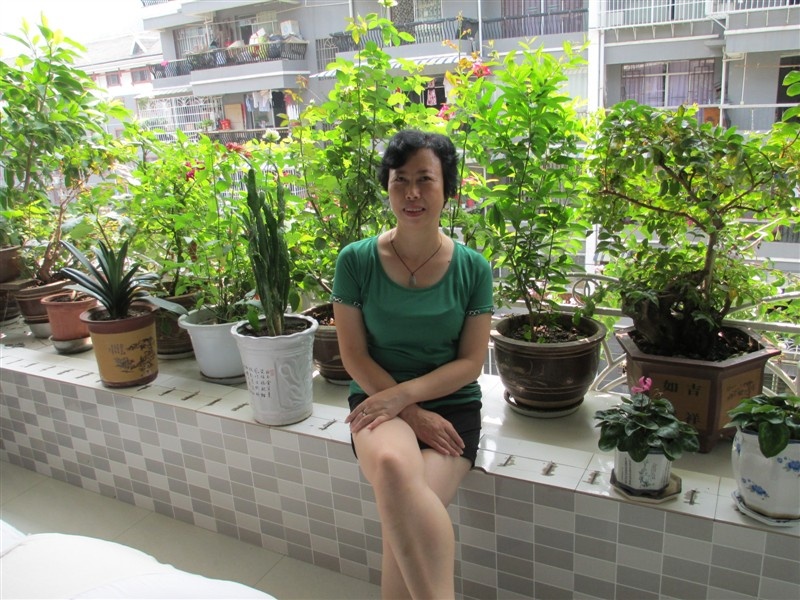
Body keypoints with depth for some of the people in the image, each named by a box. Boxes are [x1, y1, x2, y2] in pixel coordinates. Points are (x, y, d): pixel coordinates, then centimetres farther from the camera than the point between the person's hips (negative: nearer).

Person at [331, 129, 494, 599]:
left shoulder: (473, 269, -1)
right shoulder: (356, 261, -3)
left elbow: (471, 363, -1)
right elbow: (354, 356, -2)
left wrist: (402, 394, -16)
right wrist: (411, 414, -12)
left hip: (452, 404, 1)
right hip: (380, 400, 0)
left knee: (403, 514, -26)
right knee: (392, 464, -36)